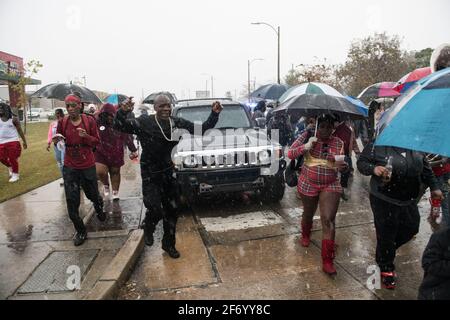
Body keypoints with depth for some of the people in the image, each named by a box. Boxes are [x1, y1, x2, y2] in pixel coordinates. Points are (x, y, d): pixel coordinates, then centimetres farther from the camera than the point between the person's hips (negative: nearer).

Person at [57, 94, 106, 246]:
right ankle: (80, 231, 18)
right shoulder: (62, 122, -4)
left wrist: (86, 136, -21)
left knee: (92, 194, 16)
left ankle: (99, 208, 53)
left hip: (88, 165, -1)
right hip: (70, 166, 1)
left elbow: (97, 141, -2)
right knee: (71, 200, 0)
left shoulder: (89, 120, -7)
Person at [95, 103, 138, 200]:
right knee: (100, 172, -15)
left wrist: (133, 150, -1)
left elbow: (128, 136, -2)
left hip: (116, 153, 0)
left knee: (115, 172, 13)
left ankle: (115, 192, 32)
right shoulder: (97, 122, -6)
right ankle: (106, 185, 18)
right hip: (101, 153, 0)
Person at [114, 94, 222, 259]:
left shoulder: (178, 123, -5)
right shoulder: (144, 122, -15)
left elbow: (202, 129, 1)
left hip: (168, 172, 5)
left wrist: (214, 114, -12)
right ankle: (148, 228, 24)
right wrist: (123, 112, -40)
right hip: (150, 175, -4)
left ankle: (168, 243, 34)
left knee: (172, 210, 12)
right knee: (155, 210, -15)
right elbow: (119, 126, -19)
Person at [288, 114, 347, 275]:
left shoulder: (338, 142, 0)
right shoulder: (307, 137, -6)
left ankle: (327, 261, -1)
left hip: (330, 186, 0)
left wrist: (342, 166, -19)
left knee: (329, 220, -9)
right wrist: (306, 146, -26)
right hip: (308, 184, 0)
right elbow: (290, 154, -10)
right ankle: (305, 235, 54)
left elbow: (341, 163, 6)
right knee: (308, 214, 20)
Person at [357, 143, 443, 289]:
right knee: (386, 235, 3)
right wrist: (373, 168, -26)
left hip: (409, 201, 6)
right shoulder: (377, 145, -12)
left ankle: (387, 250, 43)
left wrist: (434, 186, 12)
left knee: (411, 228, 17)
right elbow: (361, 162, -7)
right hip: (384, 201, -6)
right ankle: (386, 269, 25)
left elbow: (425, 168, 15)